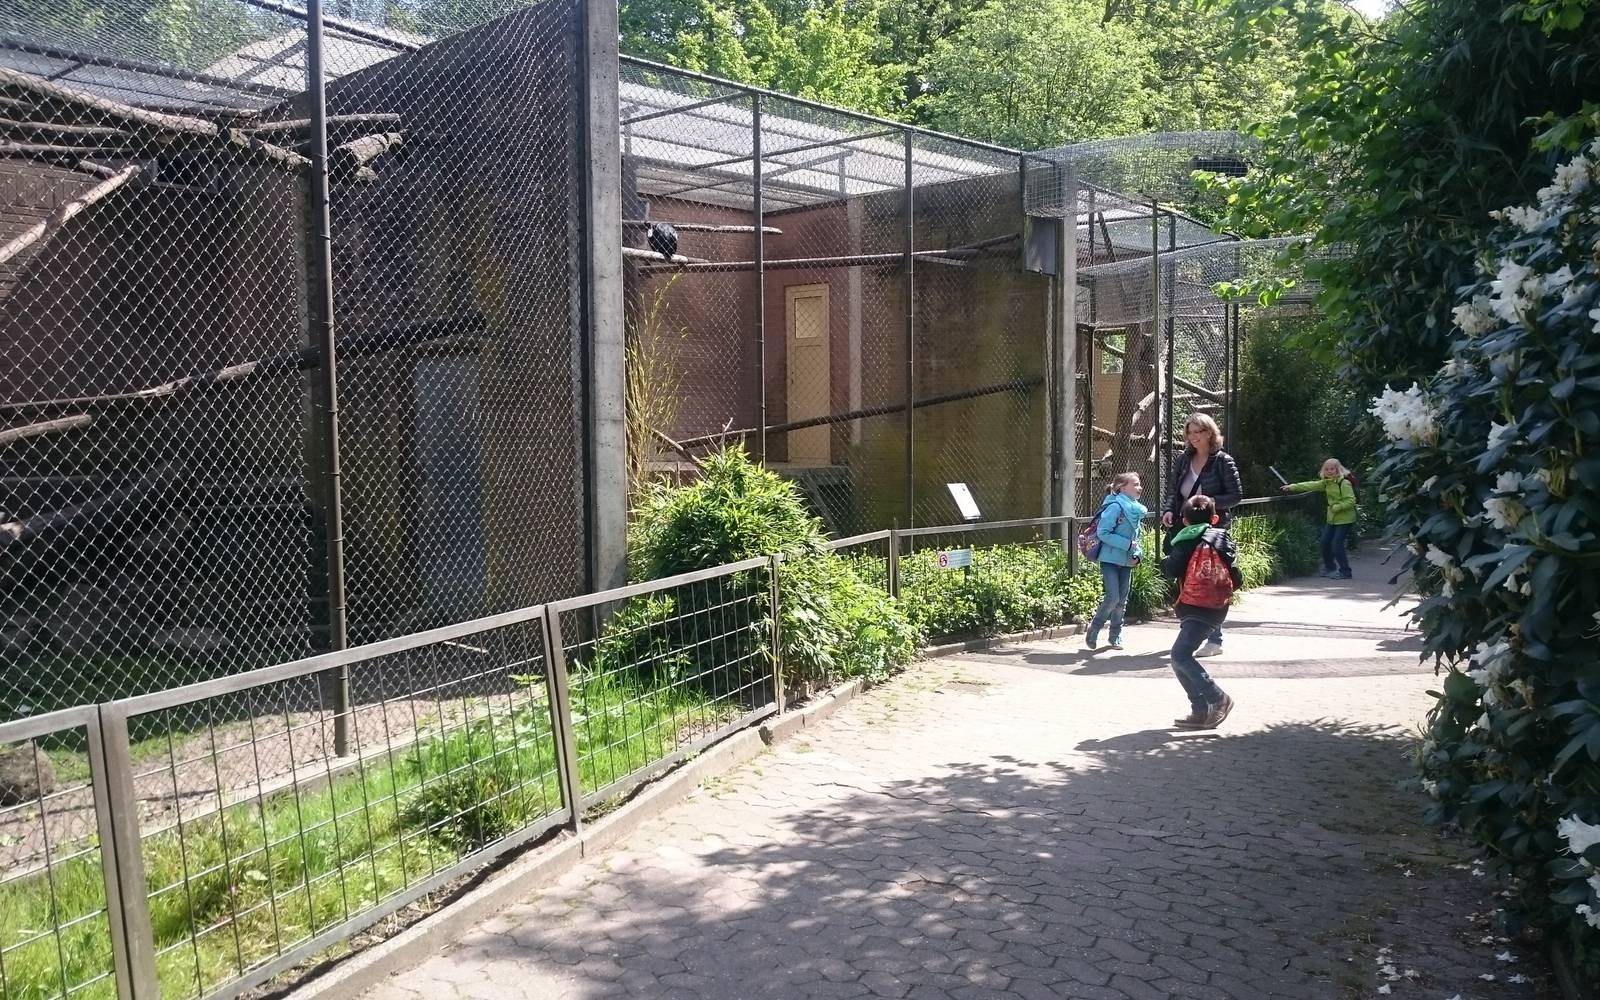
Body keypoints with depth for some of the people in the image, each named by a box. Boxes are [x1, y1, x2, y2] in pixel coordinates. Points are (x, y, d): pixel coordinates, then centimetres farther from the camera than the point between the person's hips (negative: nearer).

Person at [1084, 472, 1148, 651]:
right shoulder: (1115, 507, -16)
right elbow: (1103, 533, -20)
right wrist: (1127, 544, -21)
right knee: (1112, 598, -12)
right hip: (1110, 560, -7)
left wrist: (1137, 554, 2)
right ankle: (1093, 632, 5)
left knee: (1122, 601, 10)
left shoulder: (1137, 510, 9)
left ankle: (1116, 636, 23)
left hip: (1126, 562, 8)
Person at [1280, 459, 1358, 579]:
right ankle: (1330, 568, 28)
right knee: (1325, 542, 10)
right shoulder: (1326, 483, 9)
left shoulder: (1344, 483, -17)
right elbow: (1310, 486, 8)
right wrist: (1291, 487, 3)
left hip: (1344, 519, -8)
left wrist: (1336, 507, -28)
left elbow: (1351, 501, -21)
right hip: (1332, 519, 8)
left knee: (1337, 544, -12)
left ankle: (1345, 571, -1)